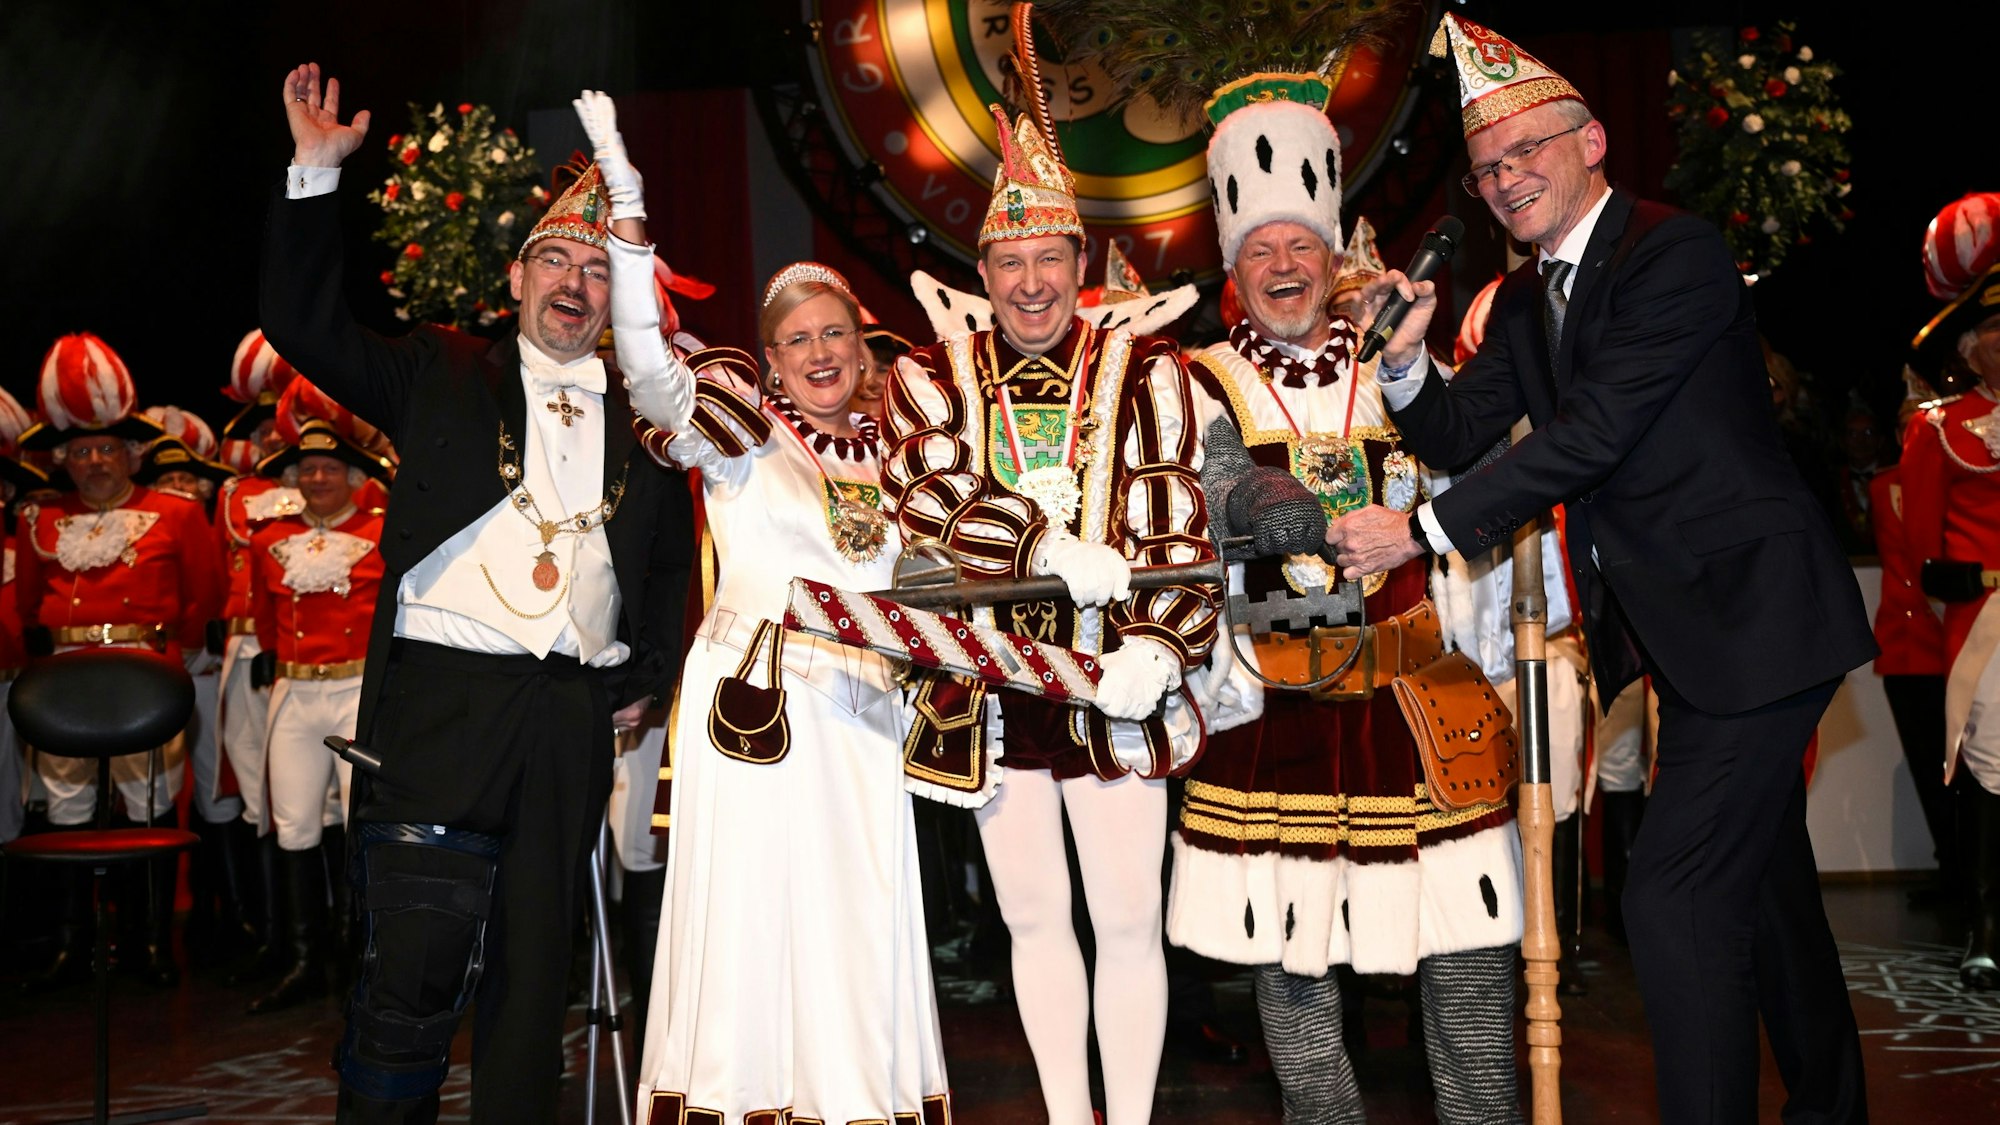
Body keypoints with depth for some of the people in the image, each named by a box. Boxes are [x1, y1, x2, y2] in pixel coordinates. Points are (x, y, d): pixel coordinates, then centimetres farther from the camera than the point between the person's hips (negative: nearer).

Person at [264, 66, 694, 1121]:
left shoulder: (640, 418, 15)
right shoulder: (444, 374, 10)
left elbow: (670, 558, 23)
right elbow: (305, 326, 3)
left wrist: (645, 677, 14)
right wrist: (315, 172, -3)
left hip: (574, 716, 3)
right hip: (446, 694, -2)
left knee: (533, 970, 9)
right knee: (410, 972, -9)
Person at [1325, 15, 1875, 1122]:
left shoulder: (1677, 255, -16)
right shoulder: (1525, 301, 11)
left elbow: (1592, 434, -24)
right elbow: (1459, 435, 7)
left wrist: (1421, 529, -23)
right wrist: (1406, 360, -13)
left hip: (1753, 615, -9)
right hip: (1680, 627, 9)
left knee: (1672, 895, -13)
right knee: (1763, 884, 20)